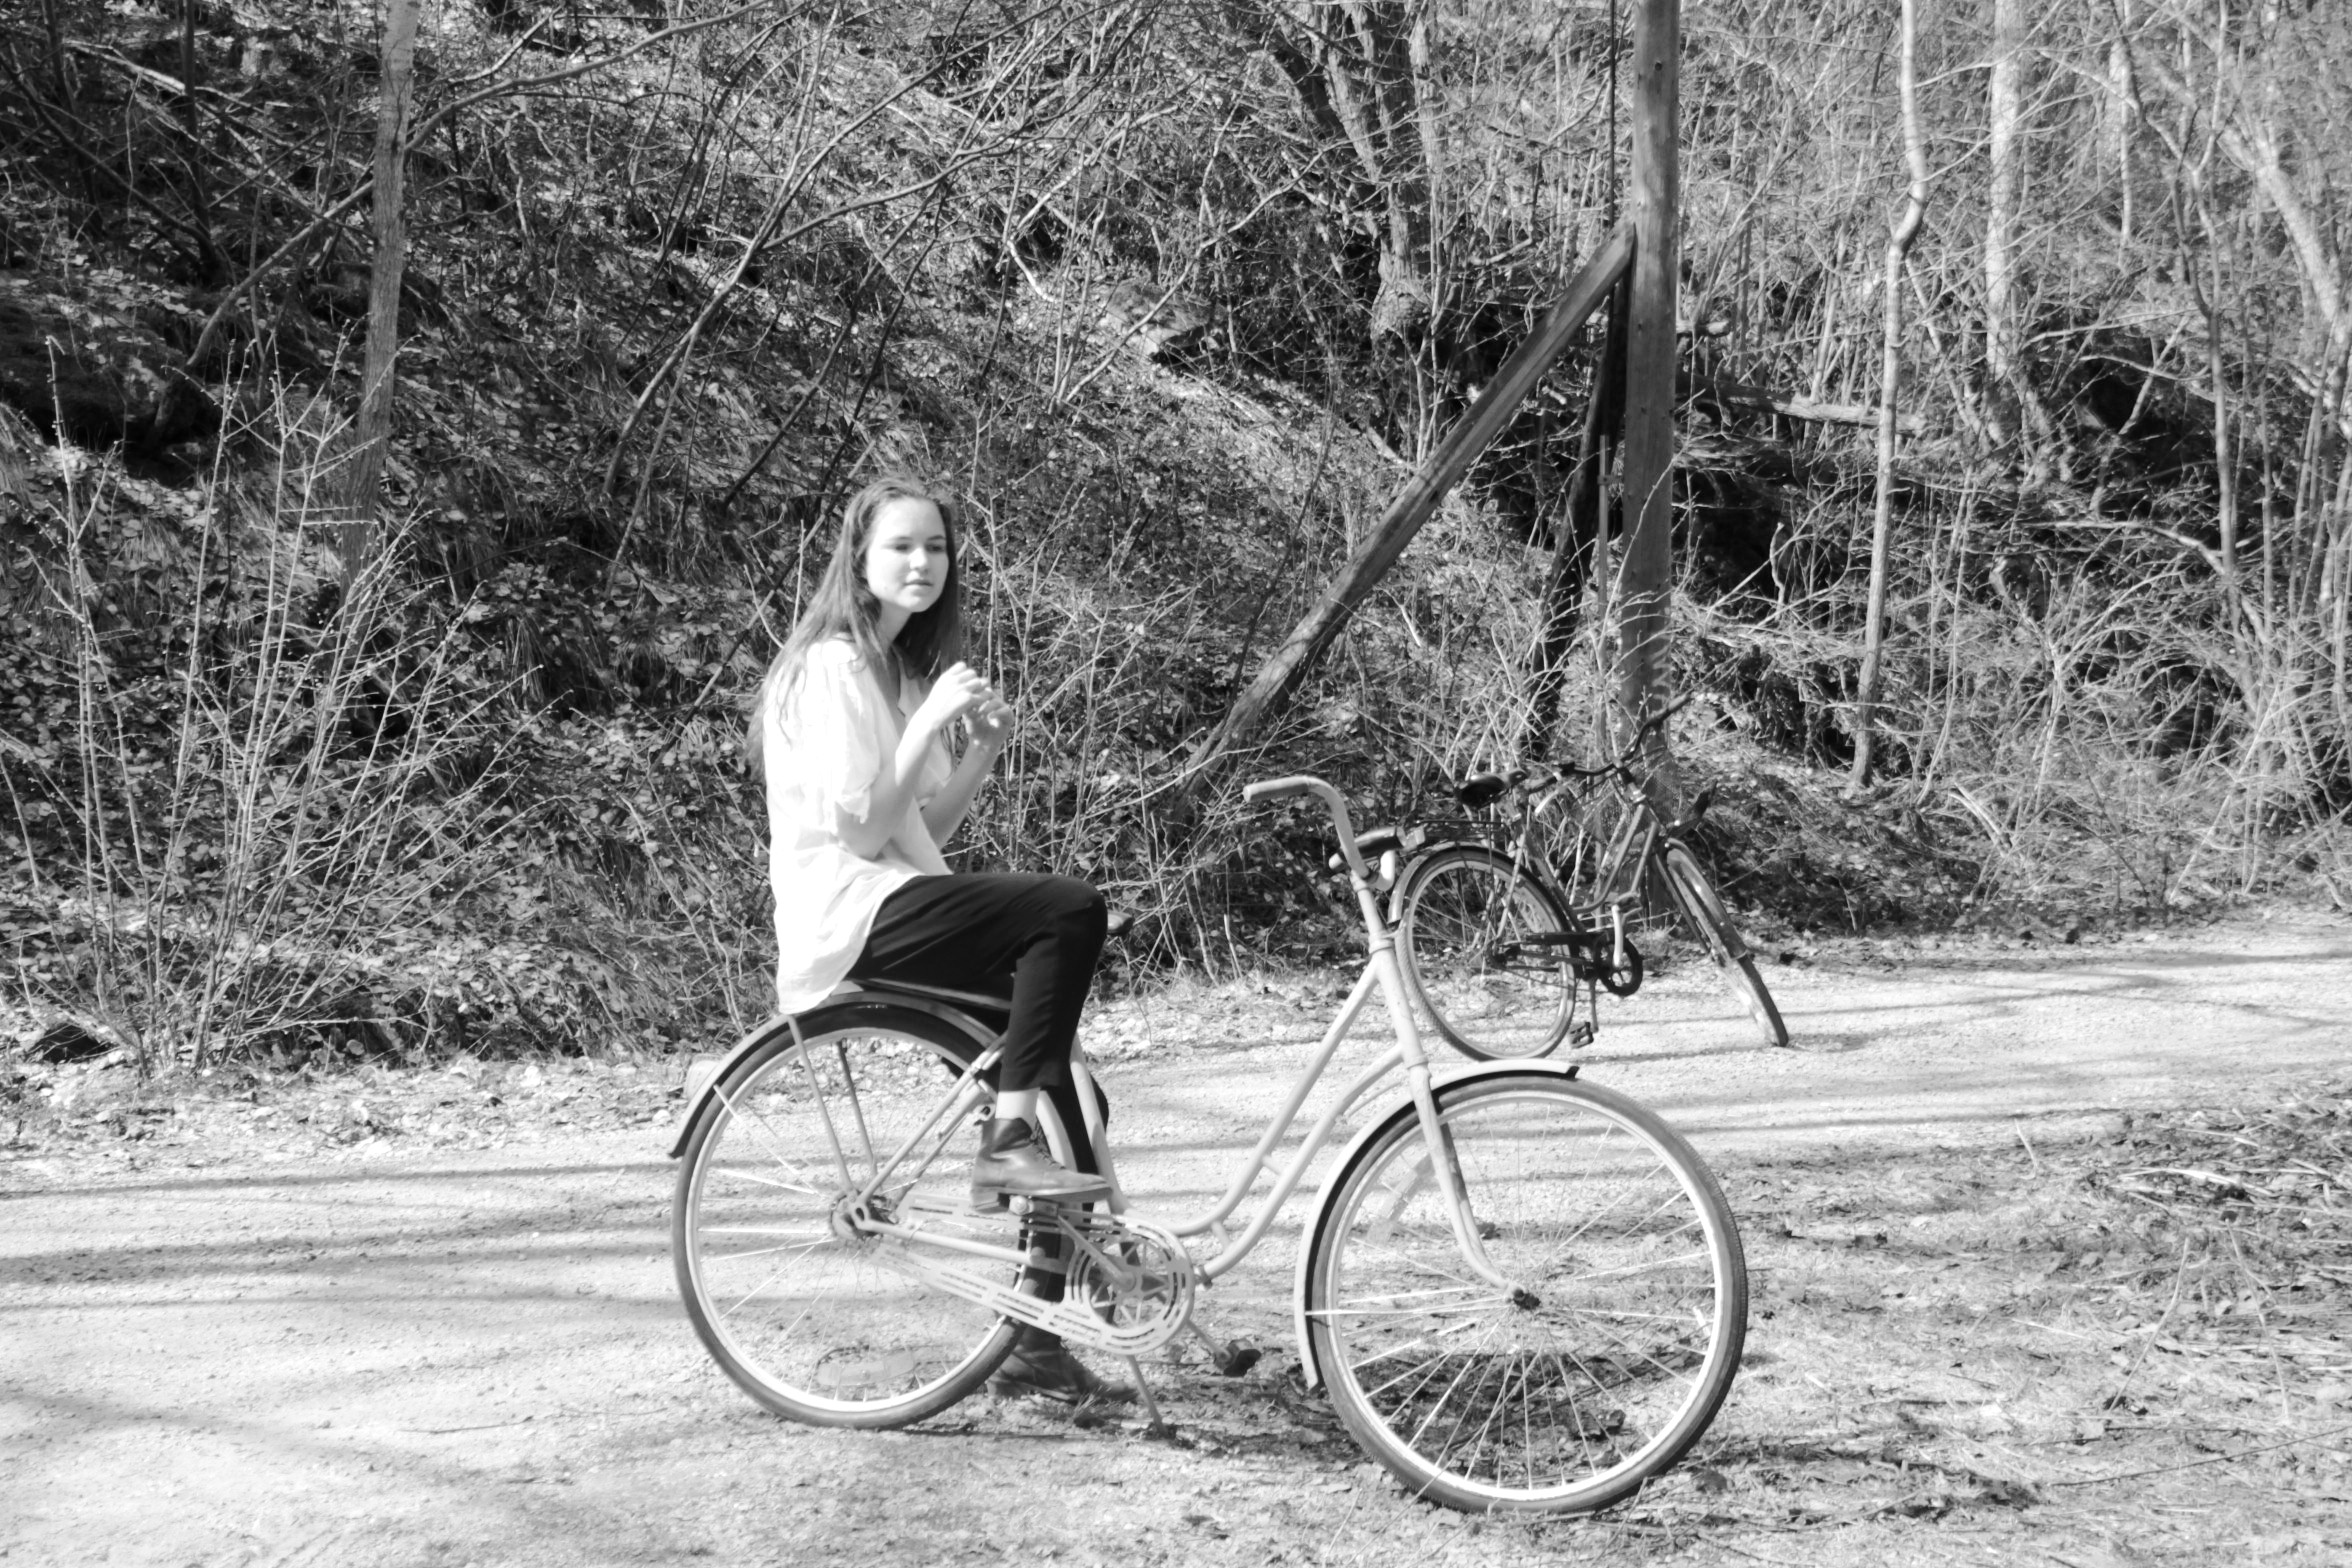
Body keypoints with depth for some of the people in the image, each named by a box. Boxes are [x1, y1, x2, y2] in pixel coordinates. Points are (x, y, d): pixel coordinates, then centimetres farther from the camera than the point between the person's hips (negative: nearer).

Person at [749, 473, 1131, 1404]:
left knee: (1064, 1086, 1)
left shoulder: (900, 666, 21)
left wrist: (984, 748, 4)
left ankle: (1038, 1345, 6)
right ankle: (1007, 1143, -23)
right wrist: (929, 722, -19)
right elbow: (862, 831, -15)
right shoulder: (834, 666, -8)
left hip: (897, 905, 9)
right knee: (1071, 911, -27)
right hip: (850, 915, -9)